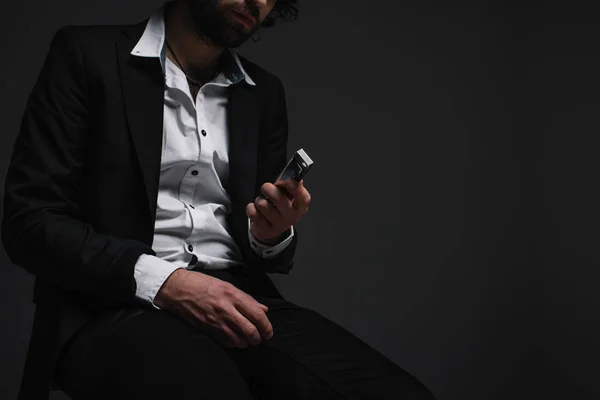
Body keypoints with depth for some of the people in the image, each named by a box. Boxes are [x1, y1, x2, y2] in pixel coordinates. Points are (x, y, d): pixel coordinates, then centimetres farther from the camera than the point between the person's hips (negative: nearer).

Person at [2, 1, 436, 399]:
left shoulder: (265, 93, 16)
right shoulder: (88, 54, 2)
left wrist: (272, 234, -6)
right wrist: (161, 281, -18)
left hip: (236, 297, 5)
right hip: (117, 304, -5)